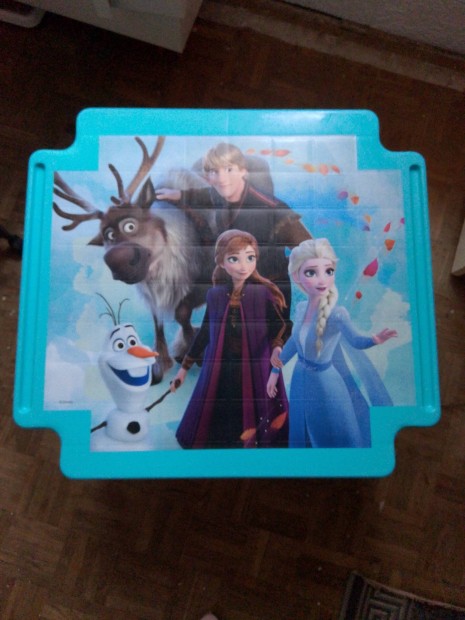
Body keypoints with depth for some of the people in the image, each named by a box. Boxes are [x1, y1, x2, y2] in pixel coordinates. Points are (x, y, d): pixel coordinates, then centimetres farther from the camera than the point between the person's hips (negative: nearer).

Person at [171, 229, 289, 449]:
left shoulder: (263, 293, -6)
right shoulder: (214, 295, 0)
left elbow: (278, 328, -7)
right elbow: (204, 333, 8)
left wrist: (277, 348, -30)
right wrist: (184, 367, 13)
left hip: (254, 374, -2)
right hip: (219, 374, 2)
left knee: (253, 434, 5)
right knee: (214, 432, 11)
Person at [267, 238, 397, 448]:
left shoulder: (337, 314, -28)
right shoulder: (301, 307, -10)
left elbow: (355, 340, -16)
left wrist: (374, 339, -39)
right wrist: (275, 370, 15)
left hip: (325, 383, -5)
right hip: (301, 379, 5)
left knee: (333, 437, 17)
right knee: (304, 431, 26)